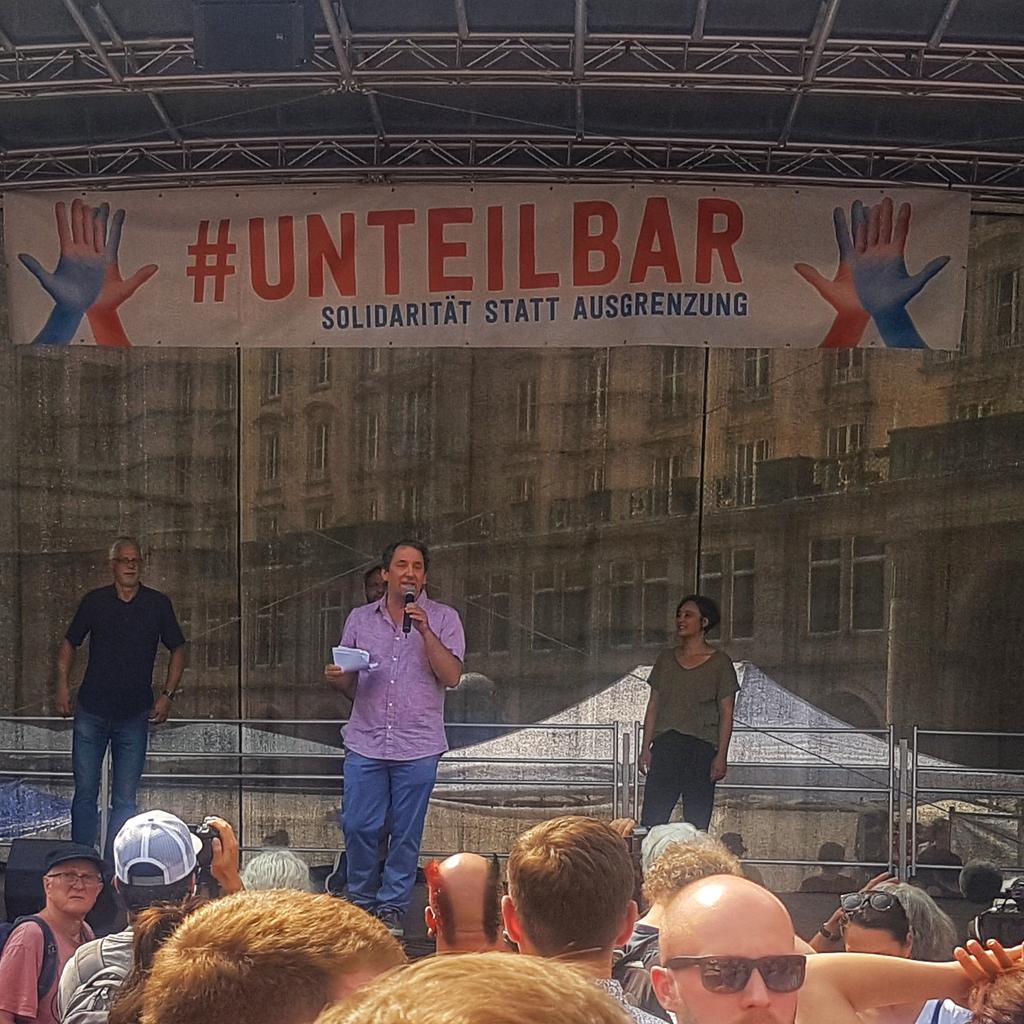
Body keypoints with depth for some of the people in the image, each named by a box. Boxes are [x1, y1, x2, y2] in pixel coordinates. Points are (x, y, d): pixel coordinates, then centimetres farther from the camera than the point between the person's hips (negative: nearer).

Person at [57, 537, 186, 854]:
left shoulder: (158, 604, 2)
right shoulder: (94, 601, 3)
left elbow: (178, 650, 10)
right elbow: (69, 644, 14)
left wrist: (168, 695, 1)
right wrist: (63, 687, 3)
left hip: (135, 715, 0)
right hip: (91, 713, 0)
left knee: (124, 801, 3)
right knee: (85, 793, 4)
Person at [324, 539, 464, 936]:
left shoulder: (443, 619, 3)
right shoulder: (359, 619, 11)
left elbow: (452, 677, -9)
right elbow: (350, 687, 15)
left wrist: (425, 631, -17)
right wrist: (338, 679, -8)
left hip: (418, 745, -2)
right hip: (365, 743, 2)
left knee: (406, 832, 2)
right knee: (358, 826, 0)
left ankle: (392, 906, 16)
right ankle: (360, 900, 19)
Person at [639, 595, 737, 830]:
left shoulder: (720, 662, 3)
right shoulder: (666, 659, 14)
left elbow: (726, 713, 0)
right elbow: (653, 705, 15)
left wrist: (722, 755, -8)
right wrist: (645, 747, 7)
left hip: (702, 748, -3)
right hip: (665, 745, 3)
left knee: (696, 825, -2)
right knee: (650, 821, -5)